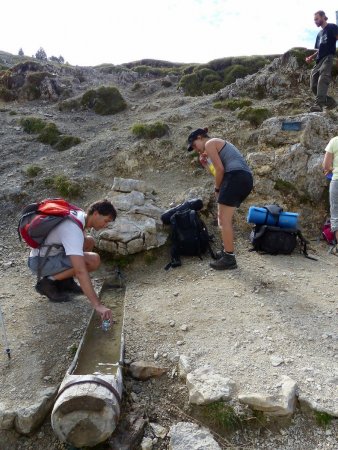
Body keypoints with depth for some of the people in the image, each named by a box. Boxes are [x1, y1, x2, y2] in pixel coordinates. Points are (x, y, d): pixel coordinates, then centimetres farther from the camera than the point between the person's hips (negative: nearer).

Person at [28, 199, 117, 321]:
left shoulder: (80, 214, -3)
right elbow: (80, 271, -40)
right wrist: (98, 305, -42)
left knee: (89, 241, 5)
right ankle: (48, 283, -9)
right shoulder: (73, 230, -31)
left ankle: (65, 280, 8)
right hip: (40, 262, -9)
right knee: (93, 260, -23)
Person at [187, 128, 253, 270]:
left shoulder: (209, 143, 2)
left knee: (224, 220, -5)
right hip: (246, 179, 10)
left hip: (235, 178, -10)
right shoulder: (221, 144, 30)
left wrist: (217, 189, 4)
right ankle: (227, 251, 23)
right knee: (224, 218, 17)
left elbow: (220, 169, -7)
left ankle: (229, 259, -2)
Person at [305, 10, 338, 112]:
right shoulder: (319, 34, 29)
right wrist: (311, 57, 13)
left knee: (323, 80, -30)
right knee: (313, 86, -3)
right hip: (319, 61, 8)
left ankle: (319, 104, -48)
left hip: (328, 58, -8)